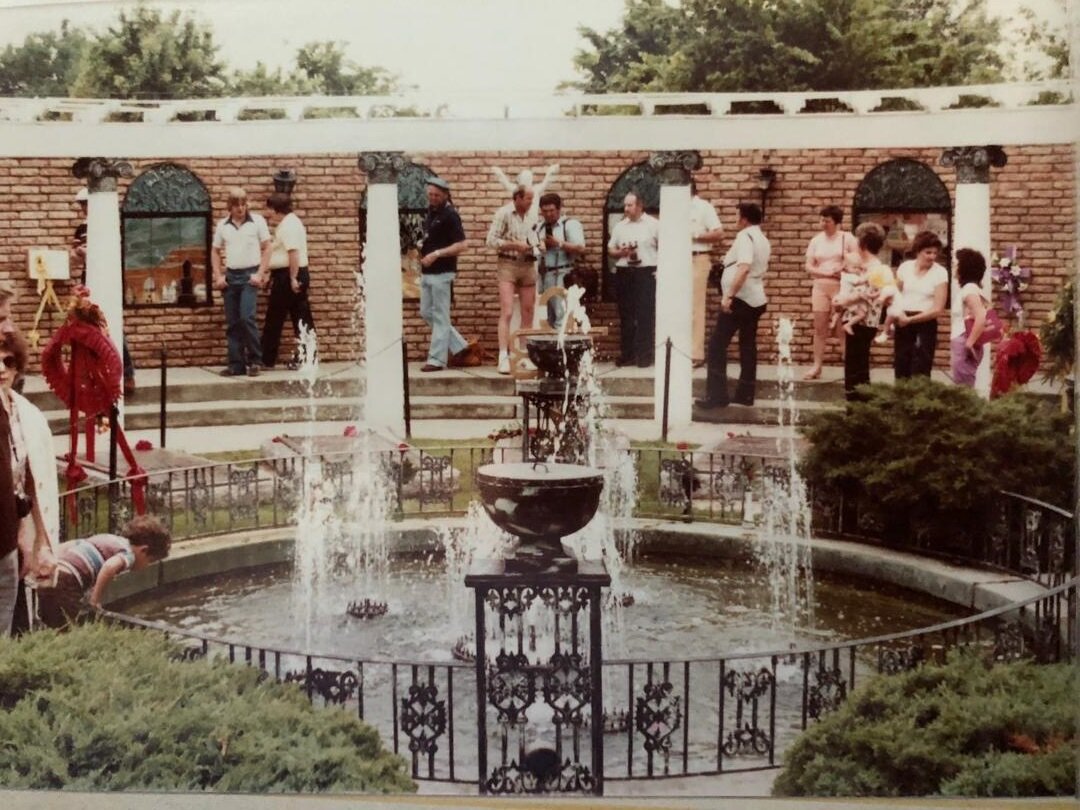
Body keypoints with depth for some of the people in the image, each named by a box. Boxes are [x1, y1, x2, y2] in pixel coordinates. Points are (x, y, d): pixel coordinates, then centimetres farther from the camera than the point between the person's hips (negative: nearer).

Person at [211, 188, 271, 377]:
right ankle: (236, 364, 10)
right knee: (232, 323, 5)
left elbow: (266, 248, 0)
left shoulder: (257, 221, -1)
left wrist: (260, 274, -8)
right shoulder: (222, 225, 8)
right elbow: (215, 252, 16)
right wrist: (218, 276, 5)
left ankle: (255, 360, -2)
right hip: (230, 275, 4)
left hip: (249, 275, -4)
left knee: (247, 317, -16)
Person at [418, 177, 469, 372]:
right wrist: (423, 249, 10)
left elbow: (462, 245, -18)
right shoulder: (430, 212, 12)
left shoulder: (450, 215, -12)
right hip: (427, 273, 9)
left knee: (440, 316, -2)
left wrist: (437, 254, -23)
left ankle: (437, 359, 3)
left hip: (442, 273, -9)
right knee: (426, 313, 13)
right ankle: (458, 346, 21)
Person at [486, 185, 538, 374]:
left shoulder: (532, 216, 11)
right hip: (507, 264, -6)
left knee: (528, 313, 8)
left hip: (528, 265, 6)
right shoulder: (504, 213, -6)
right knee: (507, 313, -12)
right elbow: (492, 240, -10)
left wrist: (534, 246, 2)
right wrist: (515, 245, -15)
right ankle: (503, 358, -14)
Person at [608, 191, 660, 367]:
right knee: (626, 315, 7)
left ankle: (644, 355, -1)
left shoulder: (653, 225, 1)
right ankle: (627, 354, 13)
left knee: (645, 315, -5)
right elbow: (610, 250, 15)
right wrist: (620, 252, -6)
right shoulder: (620, 226, 12)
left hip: (646, 273, -4)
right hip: (624, 273, 4)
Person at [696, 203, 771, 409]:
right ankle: (745, 394, 12)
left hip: (740, 299, -9)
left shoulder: (745, 236, -14)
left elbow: (744, 268, -27)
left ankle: (717, 395, -9)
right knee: (748, 346, 11)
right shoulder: (762, 239, 15)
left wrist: (729, 295, -30)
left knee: (717, 345, -5)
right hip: (756, 299, 9)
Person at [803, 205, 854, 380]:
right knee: (819, 328, 4)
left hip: (841, 288, -3)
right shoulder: (816, 241, 8)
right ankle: (816, 366, 6)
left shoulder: (847, 238, -1)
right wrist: (826, 272, -12)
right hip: (820, 287, 3)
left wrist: (842, 270, -16)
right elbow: (809, 267, 3)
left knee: (843, 329, -3)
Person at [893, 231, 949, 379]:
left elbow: (938, 309, -11)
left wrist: (911, 319, -14)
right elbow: (895, 294, 10)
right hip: (903, 323, 3)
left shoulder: (940, 272, -7)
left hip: (926, 323, -3)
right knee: (901, 366, 7)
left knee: (920, 371, -6)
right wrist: (898, 313, -11)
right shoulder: (905, 267, 2)